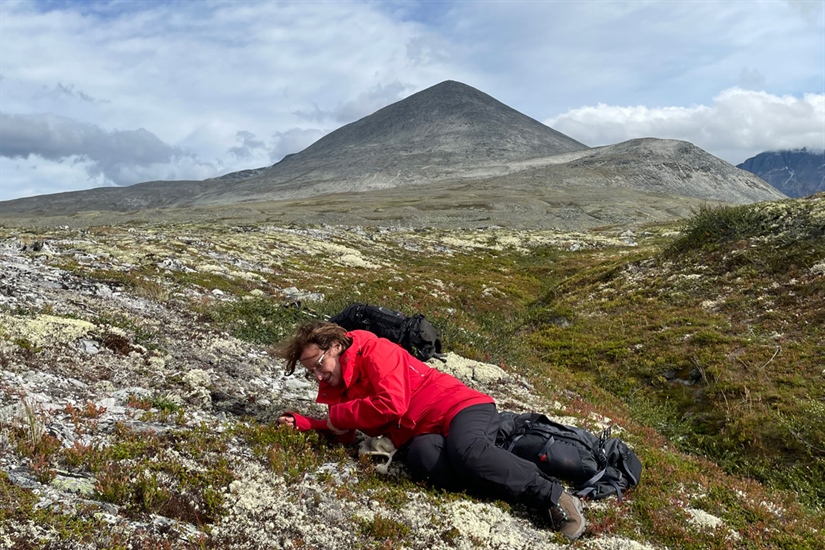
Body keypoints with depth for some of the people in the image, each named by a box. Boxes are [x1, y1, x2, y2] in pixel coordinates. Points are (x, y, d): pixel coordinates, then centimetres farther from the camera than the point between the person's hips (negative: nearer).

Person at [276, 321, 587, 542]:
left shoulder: (374, 351, -10)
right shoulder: (333, 387, 16)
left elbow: (391, 404, -21)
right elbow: (343, 432, 17)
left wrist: (340, 414, -10)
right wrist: (302, 423, 2)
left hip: (457, 405, -6)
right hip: (417, 435, 6)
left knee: (466, 451, -38)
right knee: (426, 461, -32)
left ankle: (552, 496, -23)